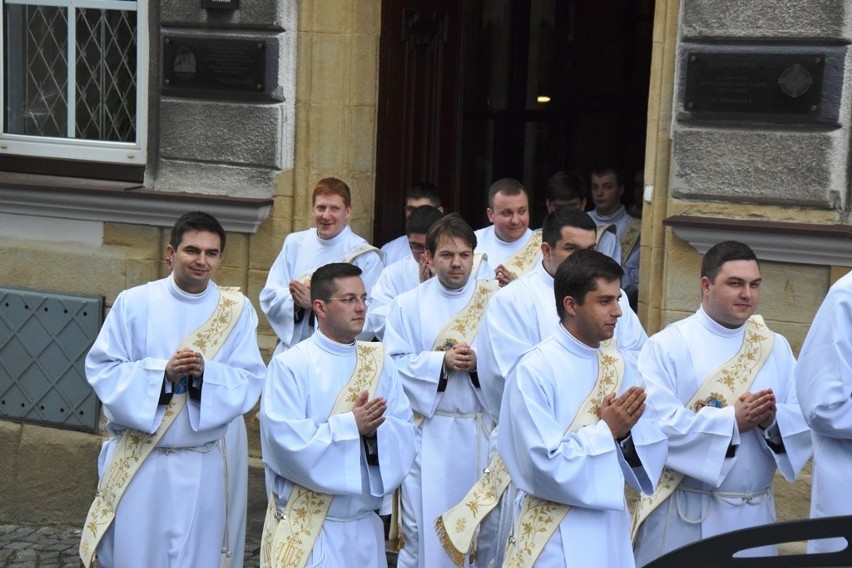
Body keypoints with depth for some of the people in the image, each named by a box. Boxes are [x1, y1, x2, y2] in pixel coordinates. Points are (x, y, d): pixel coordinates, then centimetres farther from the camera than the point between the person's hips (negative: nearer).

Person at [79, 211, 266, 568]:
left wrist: (206, 372, -22)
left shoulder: (237, 310, -1)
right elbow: (102, 369, -5)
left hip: (202, 466, 1)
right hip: (136, 462, -1)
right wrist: (163, 372, -20)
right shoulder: (133, 303, -4)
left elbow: (250, 381, -3)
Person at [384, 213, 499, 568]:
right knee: (425, 526, 0)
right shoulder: (409, 305, 3)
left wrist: (480, 362, -19)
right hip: (428, 431, -1)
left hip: (481, 429, 1)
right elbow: (394, 363, -4)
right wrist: (442, 361, -16)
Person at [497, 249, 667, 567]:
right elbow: (542, 464, -19)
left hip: (613, 526, 6)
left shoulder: (617, 367, 5)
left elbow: (651, 452, 5)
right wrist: (606, 431, -15)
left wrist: (626, 433, -13)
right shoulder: (534, 371, -14)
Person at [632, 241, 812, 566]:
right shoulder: (666, 346, -6)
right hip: (683, 515, -4)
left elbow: (806, 422, 3)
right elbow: (656, 424, -17)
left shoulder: (776, 349, 8)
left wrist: (773, 420, -18)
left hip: (754, 515, 4)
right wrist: (732, 420, -22)